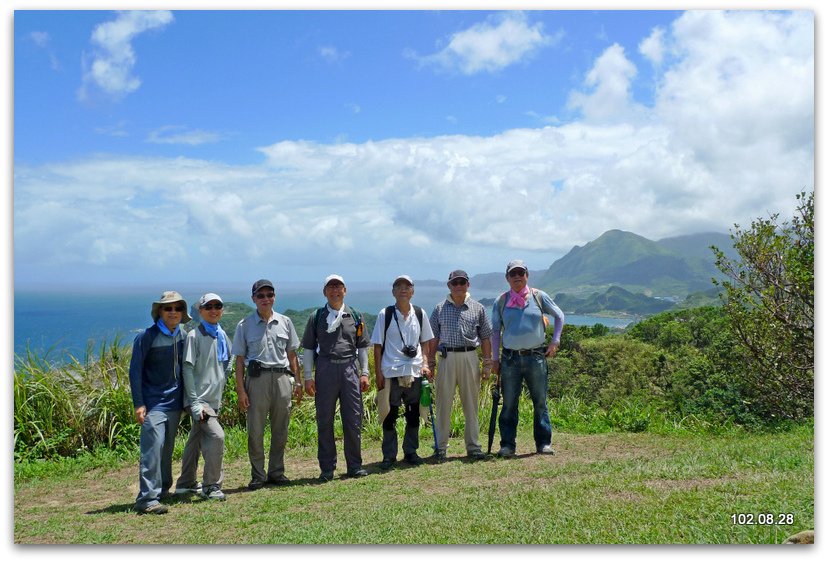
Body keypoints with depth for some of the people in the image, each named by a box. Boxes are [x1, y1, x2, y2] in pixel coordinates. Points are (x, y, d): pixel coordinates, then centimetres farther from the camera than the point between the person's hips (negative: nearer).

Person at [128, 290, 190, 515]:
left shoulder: (183, 336, 7)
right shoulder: (147, 337, -9)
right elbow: (135, 371, -7)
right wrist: (138, 404, -11)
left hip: (175, 403, 6)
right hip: (153, 403, -6)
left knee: (167, 450, 14)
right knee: (153, 448, -12)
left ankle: (162, 490, 28)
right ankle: (147, 498, -10)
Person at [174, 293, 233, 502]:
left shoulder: (222, 335, 11)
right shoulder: (195, 335, -10)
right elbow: (187, 369, -13)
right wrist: (195, 401, -17)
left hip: (214, 398, 7)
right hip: (199, 398, -7)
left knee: (196, 440, 16)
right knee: (216, 435, -18)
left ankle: (186, 484, 29)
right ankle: (211, 486, -7)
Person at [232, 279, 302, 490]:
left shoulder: (285, 322, 11)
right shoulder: (245, 325, 4)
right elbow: (239, 359, 2)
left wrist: (297, 381, 9)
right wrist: (240, 389, -4)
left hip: (282, 378, 2)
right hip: (257, 378, -2)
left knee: (280, 430, 7)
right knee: (255, 430, 0)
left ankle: (276, 472, 19)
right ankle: (258, 475, 11)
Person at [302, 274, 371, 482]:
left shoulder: (355, 316, 11)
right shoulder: (316, 317, 7)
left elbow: (362, 346, 13)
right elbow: (309, 348, 7)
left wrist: (365, 373, 5)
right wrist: (308, 377, 0)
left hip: (350, 368, 1)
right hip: (325, 369, -1)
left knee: (353, 419, 2)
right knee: (325, 420, 3)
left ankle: (355, 466, 14)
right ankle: (327, 468, 12)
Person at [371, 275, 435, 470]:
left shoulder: (419, 313, 7)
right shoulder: (385, 314, 0)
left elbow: (427, 342, 14)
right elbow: (377, 346, 0)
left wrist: (427, 365, 1)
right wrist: (378, 374, -5)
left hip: (415, 373, 3)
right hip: (391, 373, -3)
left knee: (414, 414, 9)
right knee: (389, 415, 2)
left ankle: (411, 452, 23)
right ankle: (389, 455, 13)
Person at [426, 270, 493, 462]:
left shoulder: (477, 308, 9)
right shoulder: (440, 309, 8)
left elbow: (485, 337, 10)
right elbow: (434, 338, 9)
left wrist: (487, 363, 4)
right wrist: (430, 363, 4)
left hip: (470, 358, 1)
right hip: (447, 358, 0)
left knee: (471, 403, 6)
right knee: (444, 403, 1)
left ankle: (473, 446, 15)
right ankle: (441, 446, 8)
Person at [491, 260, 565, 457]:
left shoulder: (539, 297, 4)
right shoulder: (501, 302, 5)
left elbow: (559, 316, 15)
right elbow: (495, 331, 9)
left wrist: (555, 341, 6)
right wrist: (495, 359, 5)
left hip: (536, 357, 0)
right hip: (510, 358, 0)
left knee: (540, 402, 5)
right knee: (509, 404, 3)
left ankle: (543, 443, 15)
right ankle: (507, 444, 10)